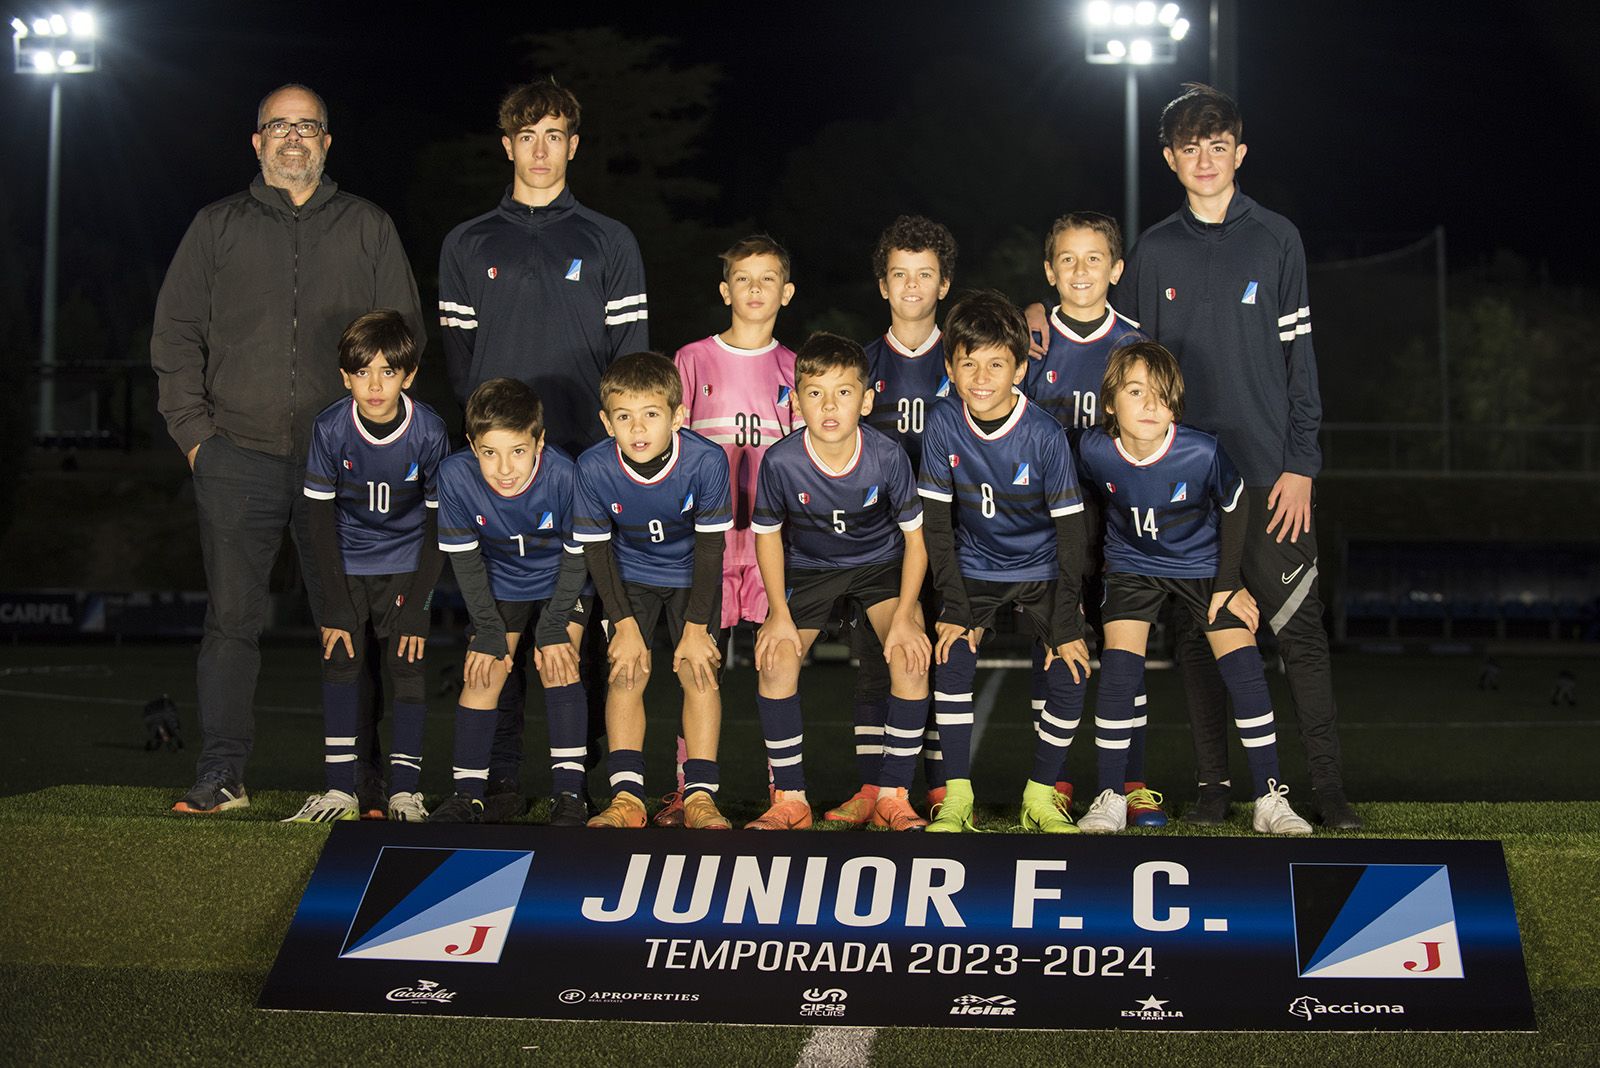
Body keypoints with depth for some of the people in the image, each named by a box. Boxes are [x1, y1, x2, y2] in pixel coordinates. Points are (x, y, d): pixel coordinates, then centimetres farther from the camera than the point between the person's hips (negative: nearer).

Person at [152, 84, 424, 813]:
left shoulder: (368, 229, 13)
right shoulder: (217, 227, 14)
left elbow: (403, 336, 11)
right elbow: (176, 333, 11)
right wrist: (192, 428, 1)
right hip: (238, 458, 1)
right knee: (231, 617, 0)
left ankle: (359, 773, 6)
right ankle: (222, 773, 6)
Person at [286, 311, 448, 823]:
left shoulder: (429, 432, -19)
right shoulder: (331, 428, -18)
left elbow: (438, 522, -11)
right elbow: (322, 519, -10)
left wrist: (417, 607, -14)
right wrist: (335, 604, -14)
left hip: (407, 563, -1)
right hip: (346, 563, 1)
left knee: (409, 663, -8)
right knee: (340, 661, -8)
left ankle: (405, 788, -1)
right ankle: (339, 790, -3)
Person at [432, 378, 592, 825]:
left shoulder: (564, 475, -34)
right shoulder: (455, 476, -29)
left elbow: (578, 554, -18)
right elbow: (465, 559, -14)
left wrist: (554, 627, -16)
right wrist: (488, 631, -13)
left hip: (562, 584, -2)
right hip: (500, 585, 2)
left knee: (557, 663, -16)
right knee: (483, 673, -7)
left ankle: (569, 792, -10)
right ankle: (468, 794, 4)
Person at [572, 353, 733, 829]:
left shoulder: (706, 461, -29)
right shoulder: (594, 468, -25)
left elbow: (709, 547, -18)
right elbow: (597, 548, -11)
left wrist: (696, 626, -16)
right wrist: (624, 623, -13)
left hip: (691, 574, -1)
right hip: (630, 574, 1)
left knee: (700, 672, -12)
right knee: (625, 673, -11)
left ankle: (700, 796, -7)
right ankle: (627, 797, -8)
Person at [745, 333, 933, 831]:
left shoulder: (887, 457, -25)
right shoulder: (781, 461, -24)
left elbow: (914, 539, -12)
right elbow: (768, 535, -6)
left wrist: (904, 617, -19)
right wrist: (780, 615, -12)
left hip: (880, 562, 0)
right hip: (808, 567, 1)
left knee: (911, 658, -22)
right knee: (775, 664, -18)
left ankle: (893, 795, -7)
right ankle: (789, 800, -2)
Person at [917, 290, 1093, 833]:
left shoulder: (1045, 435, -21)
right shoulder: (944, 424, -16)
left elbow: (1071, 527, -16)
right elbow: (937, 521, -9)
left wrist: (1067, 624, -17)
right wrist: (953, 606, -14)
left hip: (1042, 567, -1)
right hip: (975, 566, 1)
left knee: (1071, 674, -15)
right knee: (953, 659, -19)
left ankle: (1041, 795, 3)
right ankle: (956, 798, -8)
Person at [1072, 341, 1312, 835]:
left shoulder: (1203, 453, -28)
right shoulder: (1094, 451, -23)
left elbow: (1235, 505, -7)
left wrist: (1229, 584, -5)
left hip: (1203, 566, -1)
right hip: (1133, 567, 1)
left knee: (1245, 671, -10)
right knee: (1118, 673, -14)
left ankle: (1270, 799, 2)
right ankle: (1109, 800, -2)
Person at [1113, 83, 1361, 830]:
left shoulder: (1276, 239, 4)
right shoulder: (1153, 252, 9)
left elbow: (1299, 357, 2)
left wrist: (1300, 465, -5)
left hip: (1269, 474, -2)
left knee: (1297, 628, -5)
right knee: (1197, 635, 5)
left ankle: (1328, 788, 1)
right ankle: (1213, 785, 14)